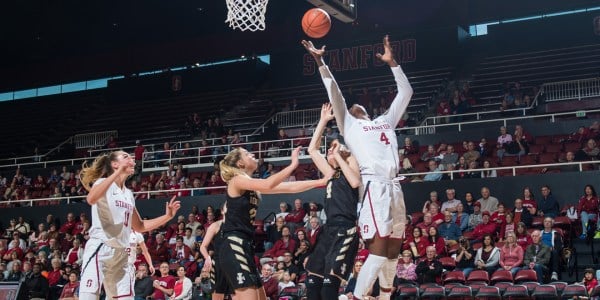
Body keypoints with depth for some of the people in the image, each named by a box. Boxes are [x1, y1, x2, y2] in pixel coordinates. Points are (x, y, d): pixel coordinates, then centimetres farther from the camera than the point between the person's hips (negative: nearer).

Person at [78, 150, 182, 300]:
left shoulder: (128, 194, 17)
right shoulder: (103, 183, -3)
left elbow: (139, 226, 25)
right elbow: (91, 199, -28)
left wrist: (167, 216, 13)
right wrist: (119, 172, -31)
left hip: (120, 253, 7)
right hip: (99, 249, -7)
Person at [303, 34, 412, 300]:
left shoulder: (385, 121, 25)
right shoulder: (350, 125, 11)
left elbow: (405, 92, 29)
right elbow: (334, 94, 3)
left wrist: (391, 62, 24)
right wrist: (320, 61, -3)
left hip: (395, 188, 6)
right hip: (375, 187, -6)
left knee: (393, 251, 12)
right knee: (379, 251, -15)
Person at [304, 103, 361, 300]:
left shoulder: (352, 160, 5)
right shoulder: (332, 173, 22)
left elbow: (355, 182, -16)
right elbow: (312, 149, 25)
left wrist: (338, 156, -7)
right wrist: (323, 121, 22)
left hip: (346, 230, -8)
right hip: (329, 229, 8)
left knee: (330, 281, -19)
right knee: (312, 281, 4)